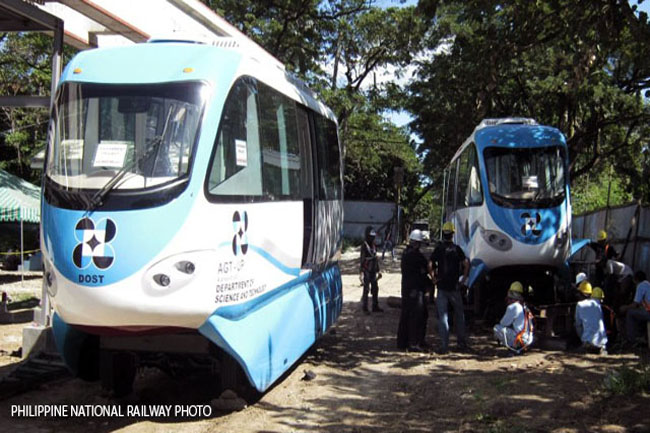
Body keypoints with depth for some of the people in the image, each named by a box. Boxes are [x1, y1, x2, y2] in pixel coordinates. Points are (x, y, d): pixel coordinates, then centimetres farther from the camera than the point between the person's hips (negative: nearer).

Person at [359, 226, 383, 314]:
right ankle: (364, 308, 9)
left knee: (375, 288, 10)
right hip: (367, 271, -7)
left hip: (373, 271, 7)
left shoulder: (374, 245, 9)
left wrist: (378, 270, 18)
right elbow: (362, 259, -16)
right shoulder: (364, 245, -13)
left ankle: (375, 307, 19)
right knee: (366, 290, 0)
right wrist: (361, 272, -20)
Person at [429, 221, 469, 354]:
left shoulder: (438, 249, -2)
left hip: (442, 287, -1)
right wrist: (464, 278, 0)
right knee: (459, 315, 16)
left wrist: (434, 278, -1)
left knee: (442, 316, 3)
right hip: (455, 287, 1)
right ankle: (462, 342, 19)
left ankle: (444, 345, -2)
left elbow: (430, 265, -13)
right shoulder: (457, 249, 0)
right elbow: (466, 264, -11)